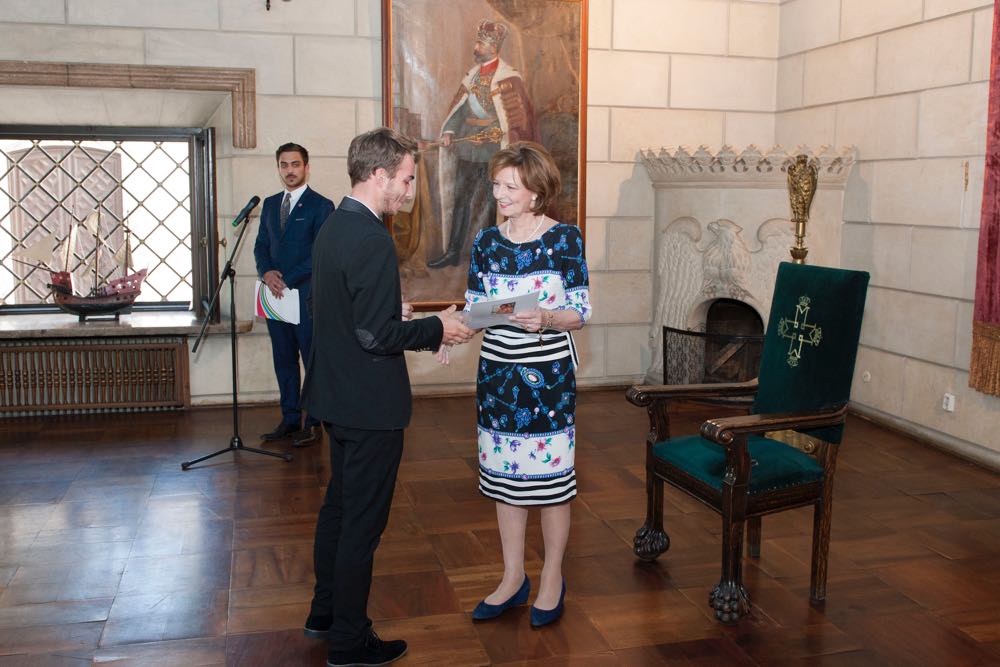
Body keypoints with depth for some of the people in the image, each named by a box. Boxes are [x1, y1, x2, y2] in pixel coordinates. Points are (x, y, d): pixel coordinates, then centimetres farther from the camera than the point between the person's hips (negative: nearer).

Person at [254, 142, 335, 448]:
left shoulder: (321, 206, -5)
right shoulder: (270, 204, 14)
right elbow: (261, 245, 14)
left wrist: (287, 280, -16)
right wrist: (266, 273, -7)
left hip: (307, 296, -6)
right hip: (276, 295, 6)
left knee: (313, 359, 1)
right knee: (283, 360, 11)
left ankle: (313, 423, 9)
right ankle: (290, 420, 20)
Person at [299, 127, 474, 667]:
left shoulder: (332, 228, 8)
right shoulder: (373, 240, -23)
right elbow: (376, 336, -25)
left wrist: (395, 313, 11)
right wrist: (436, 329, -12)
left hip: (337, 396, 10)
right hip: (369, 404, -10)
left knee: (338, 506, 22)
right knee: (363, 521, 3)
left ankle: (326, 612, 38)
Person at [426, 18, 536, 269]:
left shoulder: (508, 78, -9)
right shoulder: (473, 74, 10)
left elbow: (519, 118, -10)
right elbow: (458, 108, 13)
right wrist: (450, 133, -1)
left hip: (495, 148, -6)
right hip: (468, 146, 6)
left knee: (495, 202, 4)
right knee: (460, 198, 8)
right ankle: (453, 252, 15)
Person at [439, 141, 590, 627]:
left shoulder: (565, 238, -7)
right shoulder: (486, 242, 5)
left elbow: (581, 311, -7)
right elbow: (475, 309, 7)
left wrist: (546, 318, -27)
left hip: (548, 373, -4)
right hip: (497, 372, 4)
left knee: (550, 475, 4)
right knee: (504, 475, 11)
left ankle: (552, 580, 22)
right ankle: (513, 578, 26)